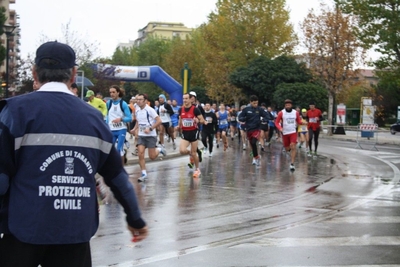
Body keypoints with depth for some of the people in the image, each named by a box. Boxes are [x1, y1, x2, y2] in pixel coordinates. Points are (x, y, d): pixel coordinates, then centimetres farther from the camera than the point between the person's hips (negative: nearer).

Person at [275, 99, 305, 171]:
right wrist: (280, 128, -21)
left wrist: (303, 123, -11)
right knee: (287, 149, 11)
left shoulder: (296, 113, 0)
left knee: (293, 147, -16)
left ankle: (292, 164, -14)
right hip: (285, 133, 0)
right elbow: (276, 122, -2)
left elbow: (299, 121, 11)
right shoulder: (281, 113, -5)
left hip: (293, 132, 0)